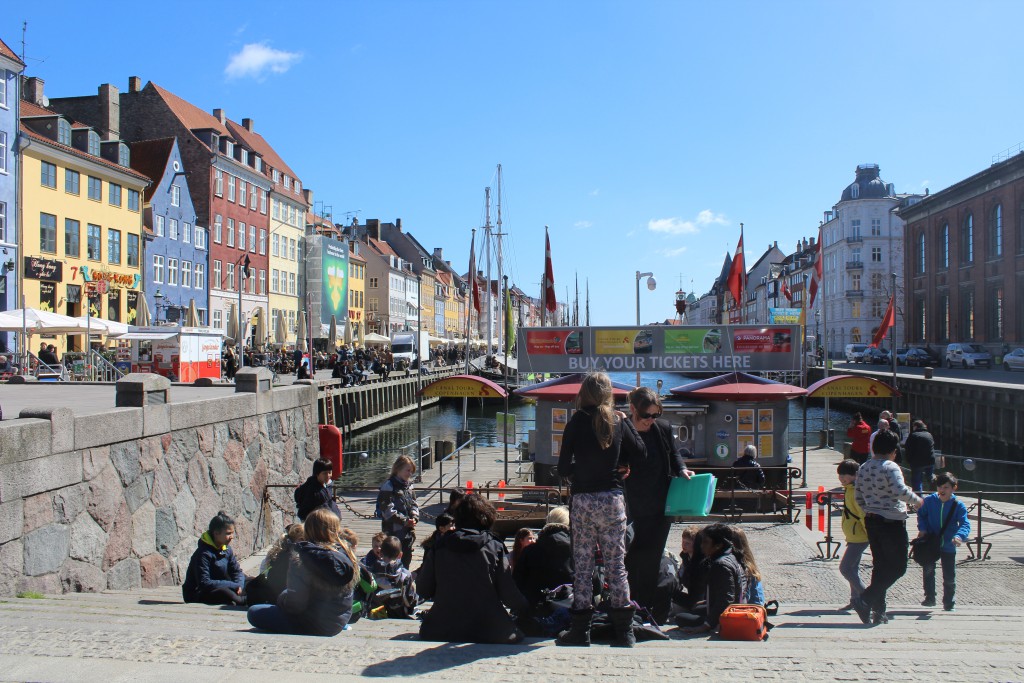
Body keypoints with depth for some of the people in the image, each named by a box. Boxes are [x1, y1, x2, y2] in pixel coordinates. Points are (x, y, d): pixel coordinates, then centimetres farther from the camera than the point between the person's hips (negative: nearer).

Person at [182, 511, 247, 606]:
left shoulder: (226, 549, 3)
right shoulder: (203, 553, -22)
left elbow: (237, 571, 7)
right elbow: (204, 583, -26)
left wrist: (239, 585, -16)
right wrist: (234, 585, -25)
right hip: (196, 594, -8)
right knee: (224, 593, -35)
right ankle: (245, 601, -17)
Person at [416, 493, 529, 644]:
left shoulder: (440, 545, 2)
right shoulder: (495, 547, -3)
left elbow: (423, 590, 6)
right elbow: (508, 594, -4)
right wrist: (527, 609, 15)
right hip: (488, 633, -3)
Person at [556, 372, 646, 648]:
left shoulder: (577, 421, -4)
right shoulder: (618, 421, 1)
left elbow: (564, 468, -5)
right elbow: (640, 455, 9)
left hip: (582, 500, -2)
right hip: (612, 499, 2)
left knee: (582, 564, 6)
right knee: (616, 564, 7)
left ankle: (581, 630, 10)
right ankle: (624, 631, 11)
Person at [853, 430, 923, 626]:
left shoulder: (863, 468, 8)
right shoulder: (890, 467, -13)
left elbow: (858, 497, 12)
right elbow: (900, 490, -26)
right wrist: (916, 499, -9)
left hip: (871, 521, 8)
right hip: (892, 521, -7)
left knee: (880, 566, 15)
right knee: (897, 567, 0)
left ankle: (878, 611, 16)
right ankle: (865, 601, -11)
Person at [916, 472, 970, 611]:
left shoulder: (958, 505, -12)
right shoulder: (929, 500, -6)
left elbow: (965, 524, -20)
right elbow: (921, 514, 12)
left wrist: (959, 536, -40)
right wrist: (922, 529, -4)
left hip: (948, 546, -1)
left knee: (949, 577, 5)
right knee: (928, 570, 5)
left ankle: (949, 603, 22)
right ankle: (929, 598, 20)